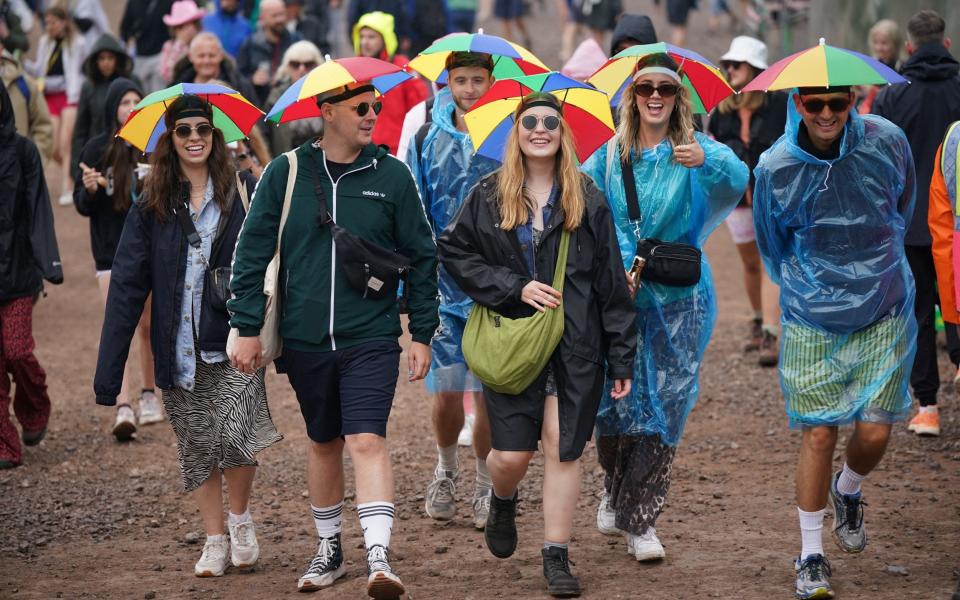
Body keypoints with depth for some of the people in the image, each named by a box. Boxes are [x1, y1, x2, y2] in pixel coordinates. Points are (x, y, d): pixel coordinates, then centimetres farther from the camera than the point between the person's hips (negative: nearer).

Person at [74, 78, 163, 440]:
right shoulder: (96, 150, -3)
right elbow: (82, 207, -2)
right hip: (112, 252, -2)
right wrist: (90, 190, -22)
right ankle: (123, 409, -18)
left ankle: (148, 395, 31)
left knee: (148, 327, 13)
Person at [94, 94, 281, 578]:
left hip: (234, 340, -2)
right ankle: (216, 540, 22)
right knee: (197, 444, 8)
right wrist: (109, 370, -4)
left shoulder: (244, 193, 0)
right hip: (180, 347, 2)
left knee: (235, 431, -15)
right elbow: (127, 284, 1)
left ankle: (240, 519, 11)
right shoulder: (151, 207, 3)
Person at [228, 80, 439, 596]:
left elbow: (421, 257, 5)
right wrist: (247, 327, -1)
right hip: (304, 340, 2)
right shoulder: (286, 174, 0)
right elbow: (252, 251, 3)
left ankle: (379, 556, -20)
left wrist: (422, 332, 4)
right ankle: (329, 550, 29)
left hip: (371, 339, -2)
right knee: (323, 443, 14)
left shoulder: (392, 176, -1)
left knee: (366, 441, -15)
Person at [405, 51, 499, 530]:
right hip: (445, 290, 1)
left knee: (488, 395, -1)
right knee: (446, 395, 0)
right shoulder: (428, 140, 4)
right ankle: (446, 469, 27)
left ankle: (486, 485, 18)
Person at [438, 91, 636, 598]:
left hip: (574, 345, 0)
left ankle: (557, 556, 7)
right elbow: (453, 252, 2)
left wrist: (622, 357, 1)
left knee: (562, 449, -2)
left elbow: (611, 282, 4)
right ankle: (503, 503, 33)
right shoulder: (489, 196, 4)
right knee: (511, 454, -2)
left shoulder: (586, 199, 4)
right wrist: (515, 288, -9)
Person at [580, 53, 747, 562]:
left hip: (678, 299, -2)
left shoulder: (697, 150, -4)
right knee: (614, 398, 2)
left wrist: (705, 162, -46)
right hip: (617, 295, 2)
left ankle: (639, 520, 7)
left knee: (664, 407, -2)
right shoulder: (610, 155, 5)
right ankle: (615, 491, 29)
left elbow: (738, 178, -23)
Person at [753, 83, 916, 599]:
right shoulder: (775, 168, -12)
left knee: (874, 431, -1)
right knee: (818, 434, -4)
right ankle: (811, 557, 10)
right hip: (812, 323, -1)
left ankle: (847, 492, 35)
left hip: (884, 315, 1)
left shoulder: (886, 142, -9)